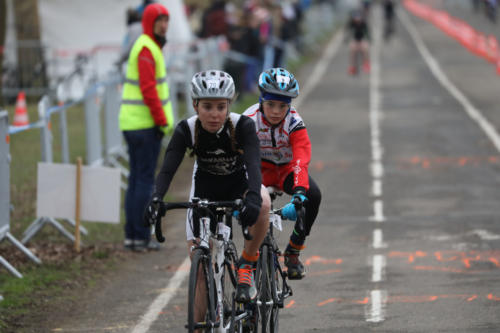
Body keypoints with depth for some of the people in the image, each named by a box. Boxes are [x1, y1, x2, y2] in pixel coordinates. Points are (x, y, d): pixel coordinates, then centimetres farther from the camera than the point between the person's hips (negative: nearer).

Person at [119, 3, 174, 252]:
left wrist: (163, 119, 17)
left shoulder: (149, 48, 18)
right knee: (145, 179, -7)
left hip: (132, 122, 10)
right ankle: (141, 236, -6)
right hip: (145, 123, -10)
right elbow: (148, 89, -21)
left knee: (136, 179, 11)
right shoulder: (146, 49, -14)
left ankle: (131, 235, 14)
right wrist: (162, 121, -17)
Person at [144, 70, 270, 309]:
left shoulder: (242, 126, -29)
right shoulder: (186, 130, -25)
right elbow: (168, 169, -33)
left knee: (262, 204, -37)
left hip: (239, 183, -2)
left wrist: (253, 198, -62)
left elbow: (253, 164, -42)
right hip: (205, 186, 2)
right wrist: (155, 200, -53)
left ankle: (247, 264, -16)